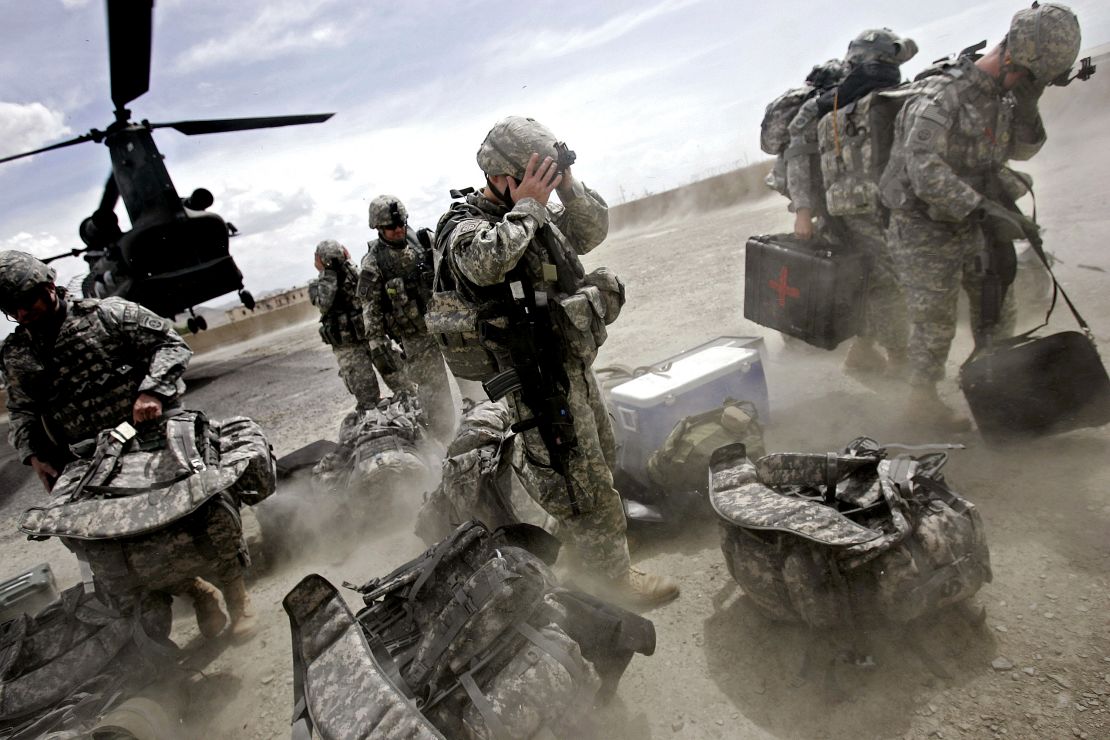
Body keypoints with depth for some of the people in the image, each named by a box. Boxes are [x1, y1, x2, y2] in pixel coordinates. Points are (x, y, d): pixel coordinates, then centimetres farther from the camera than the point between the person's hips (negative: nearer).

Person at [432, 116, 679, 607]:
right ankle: (614, 575, 19)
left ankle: (579, 543, 48)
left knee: (601, 460, 25)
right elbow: (486, 261, -37)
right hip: (540, 380, -9)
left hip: (576, 362, 9)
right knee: (582, 482, 1)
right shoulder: (463, 226, -15)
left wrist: (568, 188, -1)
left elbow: (594, 230, 15)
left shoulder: (538, 213, 9)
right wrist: (527, 206, -24)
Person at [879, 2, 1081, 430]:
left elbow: (1023, 150, 8)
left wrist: (1027, 104, -8)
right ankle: (923, 401, 17)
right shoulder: (941, 96, -21)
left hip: (966, 228, 9)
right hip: (924, 231, -8)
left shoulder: (1002, 97, 6)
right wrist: (982, 208, -31)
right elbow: (925, 172, -30)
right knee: (935, 322, 0)